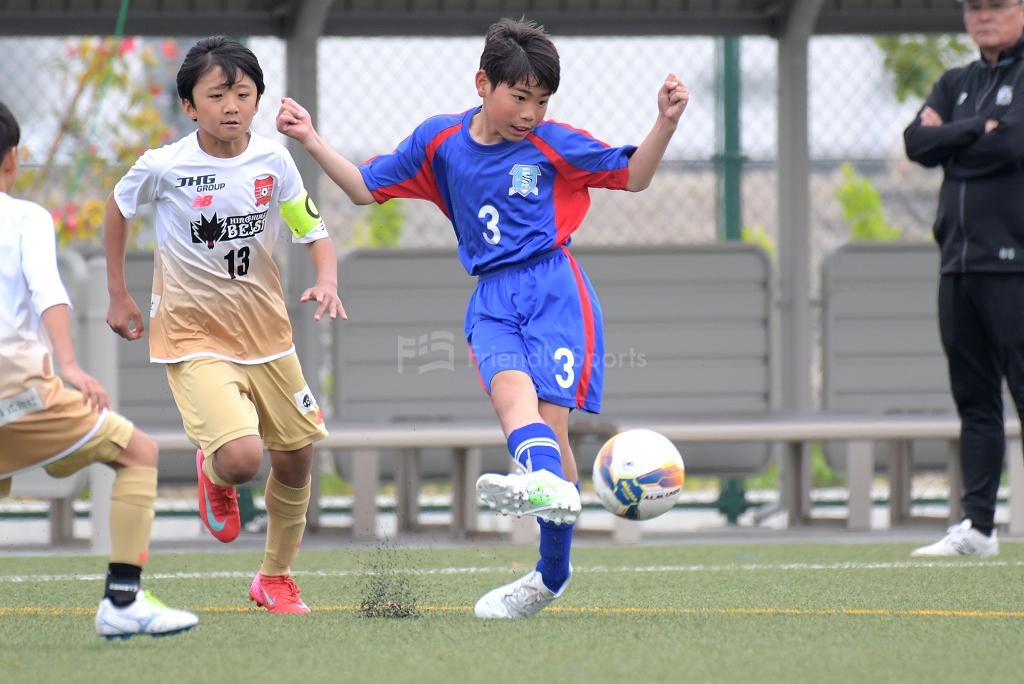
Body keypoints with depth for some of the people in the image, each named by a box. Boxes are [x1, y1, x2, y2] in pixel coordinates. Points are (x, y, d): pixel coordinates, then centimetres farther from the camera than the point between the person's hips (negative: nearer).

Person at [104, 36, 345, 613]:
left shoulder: (274, 161, -8)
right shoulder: (163, 166, -15)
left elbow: (314, 231, 2)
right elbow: (119, 208, 5)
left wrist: (327, 283, -19)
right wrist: (119, 296, 9)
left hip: (266, 331, 4)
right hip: (193, 337, -4)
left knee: (296, 458, 10)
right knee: (242, 457, -24)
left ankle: (276, 578, 35)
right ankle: (214, 475, 16)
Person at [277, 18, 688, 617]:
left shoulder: (553, 144, 3)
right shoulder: (439, 142, 10)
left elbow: (633, 177, 11)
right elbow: (367, 188, 20)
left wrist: (666, 122, -5)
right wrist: (312, 142, 12)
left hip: (554, 291, -2)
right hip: (493, 299, 2)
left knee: (551, 419, -12)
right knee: (511, 387, -29)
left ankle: (553, 574, -7)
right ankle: (550, 483, -59)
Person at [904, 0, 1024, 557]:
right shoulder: (957, 85, 18)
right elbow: (917, 142, 4)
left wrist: (952, 139, -3)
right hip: (959, 261, 7)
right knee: (974, 400, 7)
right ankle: (977, 525, 8)